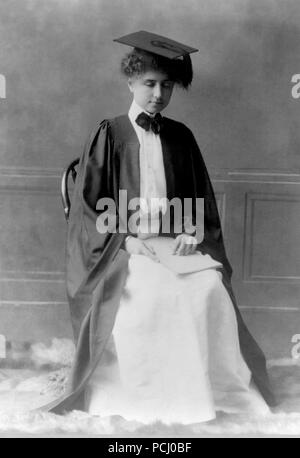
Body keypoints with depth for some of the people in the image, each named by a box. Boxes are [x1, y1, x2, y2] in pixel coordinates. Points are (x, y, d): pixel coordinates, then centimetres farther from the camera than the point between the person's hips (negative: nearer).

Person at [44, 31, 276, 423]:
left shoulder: (181, 137, 13)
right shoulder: (109, 135, 4)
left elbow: (202, 200, 16)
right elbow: (88, 204, 1)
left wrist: (192, 233, -5)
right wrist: (125, 240, -14)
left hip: (176, 242, 3)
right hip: (122, 246, -3)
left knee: (210, 285, -27)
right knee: (149, 291, -33)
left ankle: (209, 389, -12)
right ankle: (148, 394, -16)